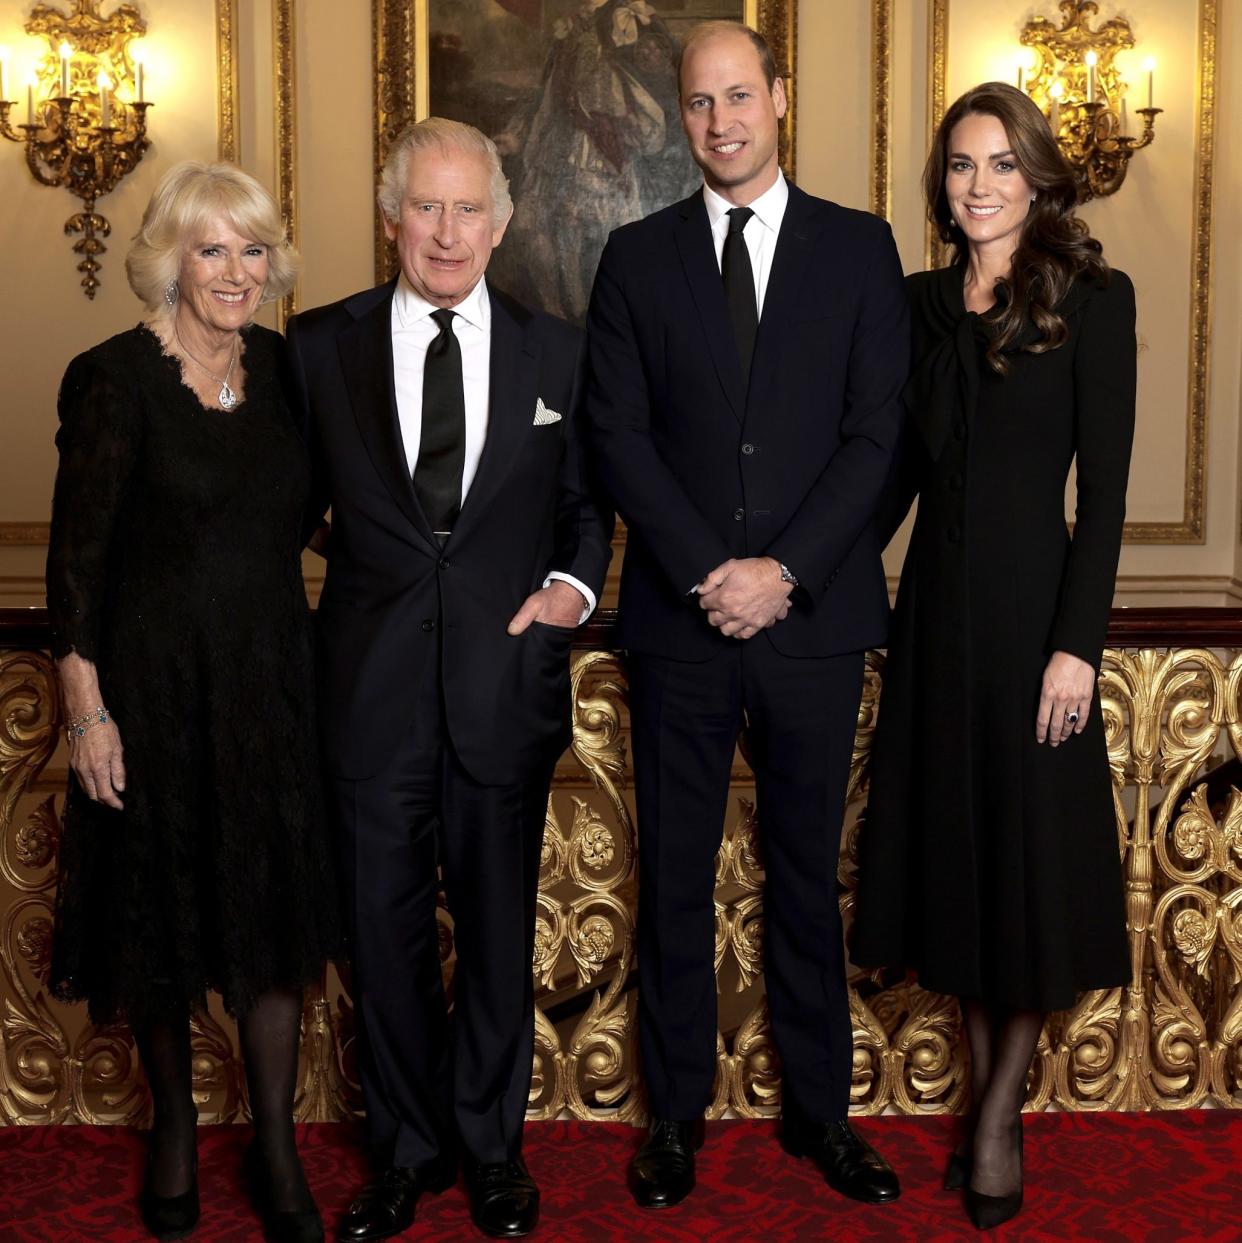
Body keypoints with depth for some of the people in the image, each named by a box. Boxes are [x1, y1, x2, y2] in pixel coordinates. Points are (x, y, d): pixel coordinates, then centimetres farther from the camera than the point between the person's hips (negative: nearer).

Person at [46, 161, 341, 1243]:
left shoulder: (285, 365, 3)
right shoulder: (115, 378, -11)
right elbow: (77, 557, -10)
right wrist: (87, 710, -12)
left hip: (272, 678, 4)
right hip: (156, 685, -3)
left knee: (276, 909, 8)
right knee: (162, 910, 12)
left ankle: (276, 1151, 23)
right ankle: (175, 1124, 34)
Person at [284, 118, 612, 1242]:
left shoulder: (554, 351, 5)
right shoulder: (320, 346, 2)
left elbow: (586, 502, 13)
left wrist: (575, 583, -5)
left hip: (506, 681, 1)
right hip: (373, 685, 0)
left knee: (499, 929, 12)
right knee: (387, 932, 10)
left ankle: (492, 1147, 32)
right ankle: (406, 1152, 30)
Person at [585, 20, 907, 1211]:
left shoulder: (859, 248, 6)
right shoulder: (638, 256, 7)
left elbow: (875, 432, -1)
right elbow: (618, 434, 0)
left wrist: (786, 570, -12)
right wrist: (708, 573, -11)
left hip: (813, 617, 0)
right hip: (679, 620, 1)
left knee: (807, 871, 10)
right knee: (673, 878, 7)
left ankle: (820, 1110, 23)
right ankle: (676, 1113, 21)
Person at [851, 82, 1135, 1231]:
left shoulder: (1093, 298, -6)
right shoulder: (920, 302, 8)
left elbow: (1105, 487, -10)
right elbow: (902, 462, 12)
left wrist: (1077, 644, -15)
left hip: (1030, 601, -4)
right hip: (935, 599, 5)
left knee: (1029, 848, 5)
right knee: (952, 843, 11)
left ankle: (1001, 1116, 23)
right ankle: (984, 1090, 27)